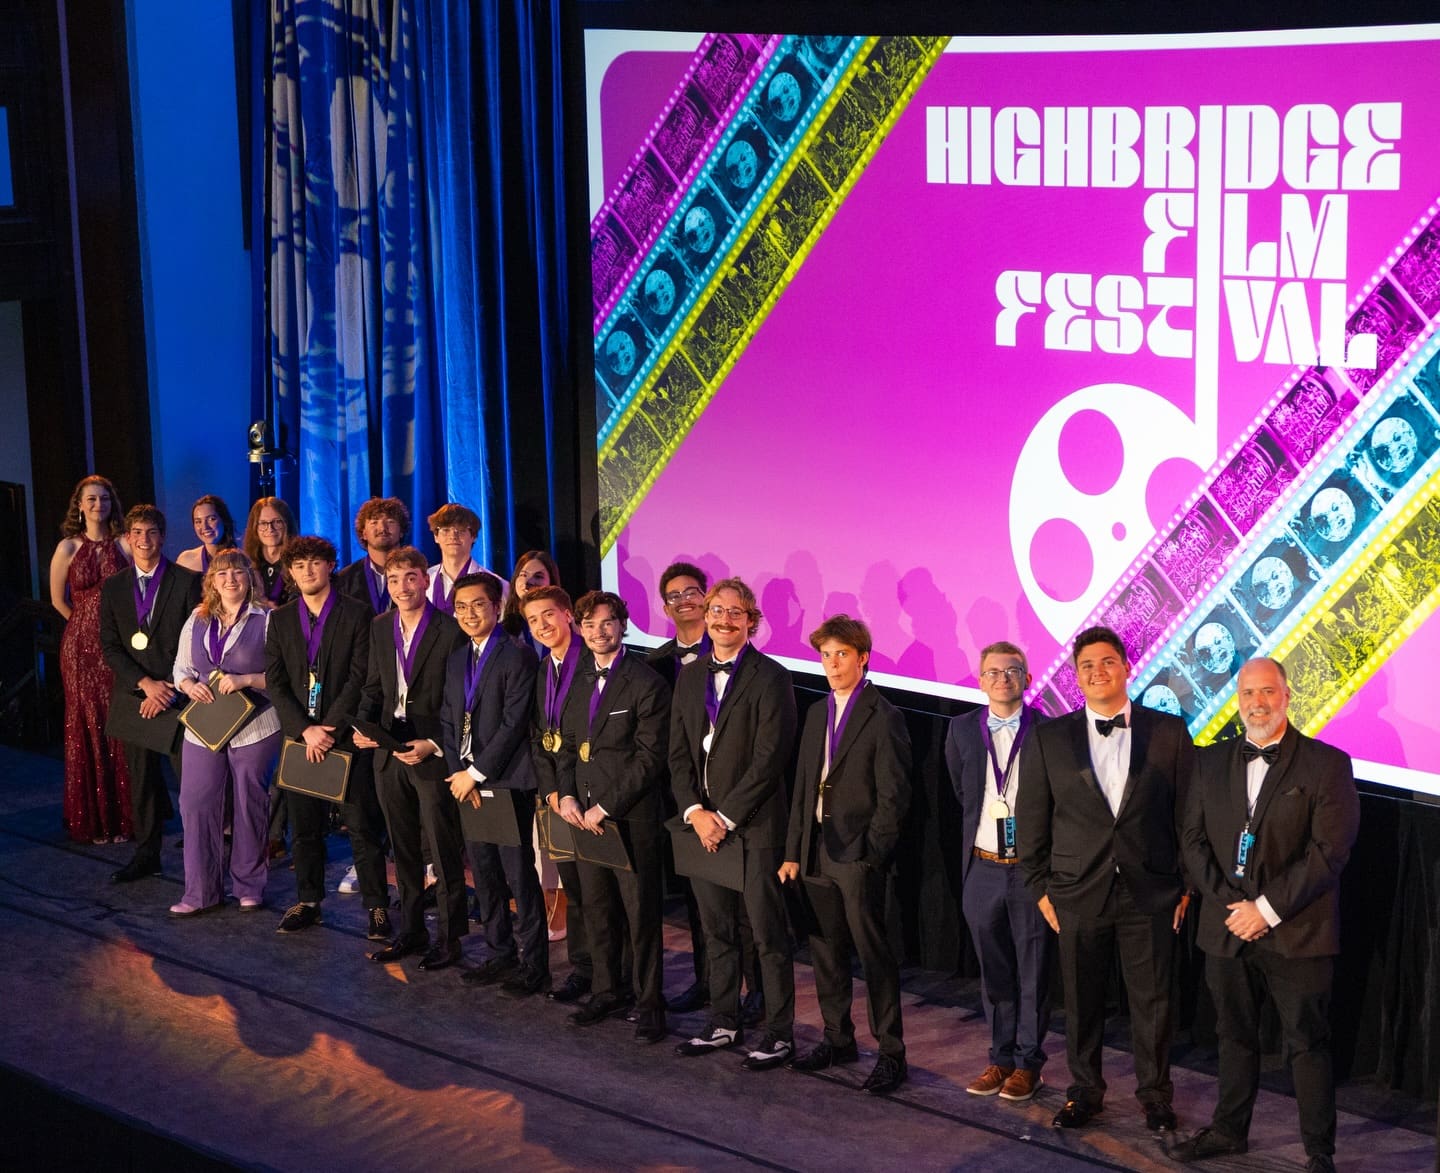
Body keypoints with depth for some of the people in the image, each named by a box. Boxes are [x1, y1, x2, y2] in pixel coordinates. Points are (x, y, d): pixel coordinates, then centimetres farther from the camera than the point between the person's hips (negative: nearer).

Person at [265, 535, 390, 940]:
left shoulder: (356, 614, -2)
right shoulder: (281, 620, 9)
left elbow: (360, 677, -8)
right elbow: (275, 682, 4)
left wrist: (330, 728, -14)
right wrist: (305, 730, -8)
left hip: (346, 735, -4)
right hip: (299, 736, 4)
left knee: (362, 827, -2)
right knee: (304, 826, 10)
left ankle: (377, 907, 3)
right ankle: (307, 902, 21)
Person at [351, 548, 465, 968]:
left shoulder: (450, 631, -12)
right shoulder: (380, 627, 8)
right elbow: (374, 686, 15)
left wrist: (434, 744, -18)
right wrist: (362, 725, -2)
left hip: (434, 756, -6)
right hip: (390, 752, 6)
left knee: (443, 850, 2)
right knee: (403, 850, 15)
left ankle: (449, 937, 12)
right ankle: (410, 930, 25)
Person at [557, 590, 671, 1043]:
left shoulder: (645, 683, -11)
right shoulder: (579, 681, 12)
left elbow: (651, 757, -14)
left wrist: (606, 808, -15)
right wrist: (567, 795, 1)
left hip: (631, 816, -7)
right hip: (585, 815, 7)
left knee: (641, 915, 0)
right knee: (597, 910, 14)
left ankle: (649, 1004, 9)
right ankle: (607, 991, 28)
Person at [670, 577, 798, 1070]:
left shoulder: (770, 678, -8)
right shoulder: (690, 677, 12)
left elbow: (769, 758, -14)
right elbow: (679, 753, 10)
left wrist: (725, 817, -14)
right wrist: (695, 811, -4)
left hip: (754, 825, -6)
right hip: (703, 822, 6)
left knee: (768, 933, -1)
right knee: (717, 931, 13)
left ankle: (779, 1033, 6)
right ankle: (723, 1024, 23)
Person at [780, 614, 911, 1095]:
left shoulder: (884, 719, -9)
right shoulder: (818, 714, 13)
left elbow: (893, 797, -11)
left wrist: (870, 854, -15)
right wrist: (794, 851, 11)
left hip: (858, 856, -7)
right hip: (817, 852, 7)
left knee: (874, 954, -4)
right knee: (825, 950, 14)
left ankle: (891, 1054, 2)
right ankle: (838, 1038, 27)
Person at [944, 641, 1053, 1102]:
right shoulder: (963, 730, 4)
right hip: (983, 869, 3)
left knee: (1033, 972, 5)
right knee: (994, 972, 11)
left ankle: (1029, 1063, 14)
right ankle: (1001, 1058, 22)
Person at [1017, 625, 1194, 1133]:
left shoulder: (1169, 733, 0)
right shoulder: (1048, 739, 1)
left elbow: (1187, 813, 3)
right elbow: (1031, 819, 5)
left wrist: (1187, 884, 3)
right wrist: (1040, 888, 3)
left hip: (1150, 894, -1)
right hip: (1078, 894, 1)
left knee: (1152, 1000, 7)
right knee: (1081, 1000, 9)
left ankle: (1155, 1095, 23)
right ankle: (1084, 1092, 25)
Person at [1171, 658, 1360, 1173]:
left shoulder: (1327, 764, -5)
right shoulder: (1211, 762, 9)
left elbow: (1329, 851, -11)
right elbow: (1194, 839, 8)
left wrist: (1267, 909, -14)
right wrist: (1227, 904, -6)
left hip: (1297, 933, -4)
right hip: (1227, 929, 4)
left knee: (1308, 1044, 1)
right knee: (1234, 1035, 16)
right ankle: (1229, 1130, 30)